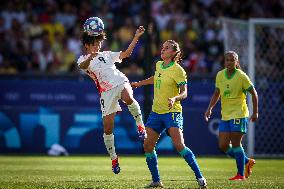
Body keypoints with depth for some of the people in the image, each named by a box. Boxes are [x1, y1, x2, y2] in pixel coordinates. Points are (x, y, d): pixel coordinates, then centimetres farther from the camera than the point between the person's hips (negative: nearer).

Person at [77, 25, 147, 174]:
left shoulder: (106, 55, 26)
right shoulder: (84, 60, 12)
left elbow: (126, 54, 20)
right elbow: (82, 66, -13)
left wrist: (136, 37, 11)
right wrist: (90, 57, -36)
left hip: (121, 82, 1)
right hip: (106, 92, -1)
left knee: (128, 98, -37)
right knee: (107, 129, -4)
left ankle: (140, 125, -16)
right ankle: (113, 158, 12)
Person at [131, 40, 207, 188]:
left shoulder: (178, 70, -11)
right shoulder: (159, 65, 9)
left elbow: (184, 93, -13)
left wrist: (174, 99, -32)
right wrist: (139, 83, 37)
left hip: (172, 112, -7)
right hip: (156, 112, 7)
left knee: (179, 145, -19)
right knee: (147, 146, -1)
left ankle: (199, 177, -10)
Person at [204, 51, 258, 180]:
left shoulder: (241, 76, -9)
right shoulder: (220, 75, 6)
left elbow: (253, 93, -3)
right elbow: (217, 93, 17)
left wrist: (255, 112, -5)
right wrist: (210, 108, 7)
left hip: (239, 114, -6)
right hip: (225, 116, 6)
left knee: (235, 144, -8)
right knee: (223, 145, 1)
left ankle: (241, 174, 2)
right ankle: (247, 161, 22)